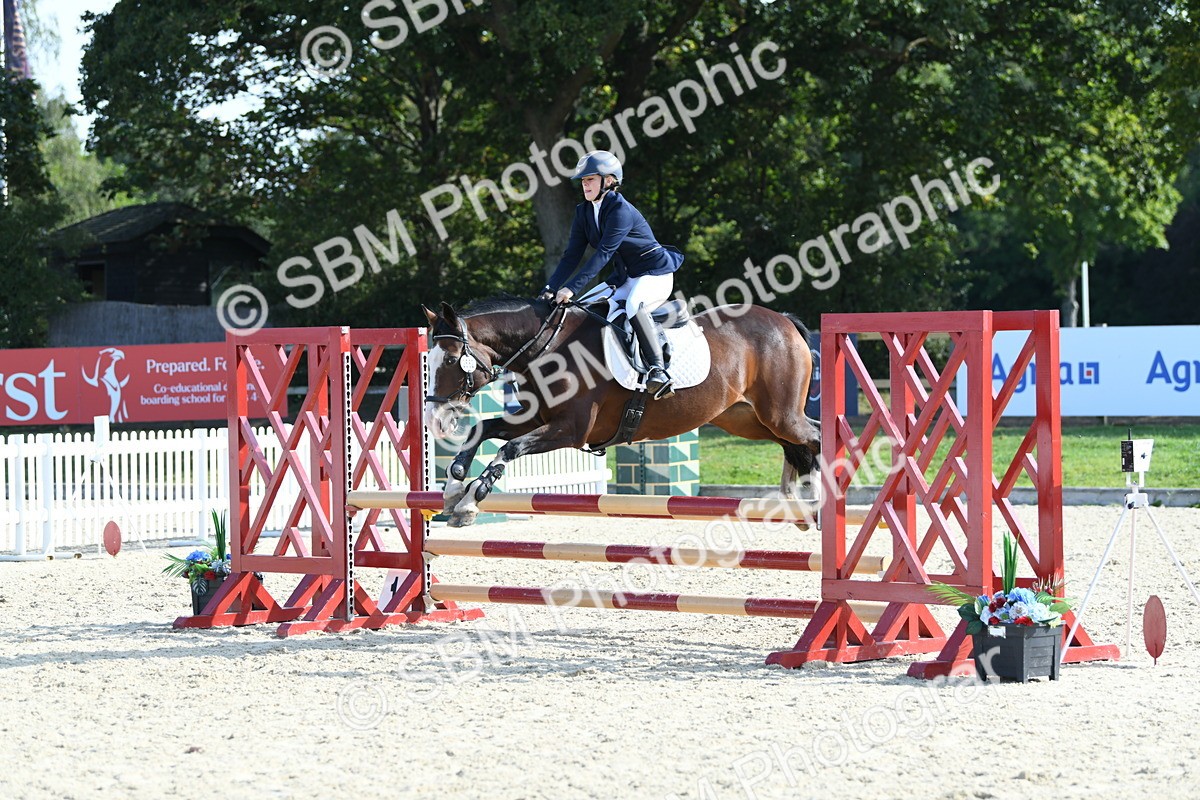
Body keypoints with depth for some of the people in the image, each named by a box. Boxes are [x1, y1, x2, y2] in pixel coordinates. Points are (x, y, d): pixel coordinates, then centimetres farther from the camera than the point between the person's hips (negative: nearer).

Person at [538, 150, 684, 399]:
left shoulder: (621, 210, -23)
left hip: (656, 275, -9)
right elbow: (572, 256, 0)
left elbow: (603, 253, -31)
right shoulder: (583, 213, 3)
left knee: (632, 306, -35)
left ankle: (657, 370, -39)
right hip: (625, 278, 9)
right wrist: (550, 289, -14)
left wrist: (572, 287, -38)